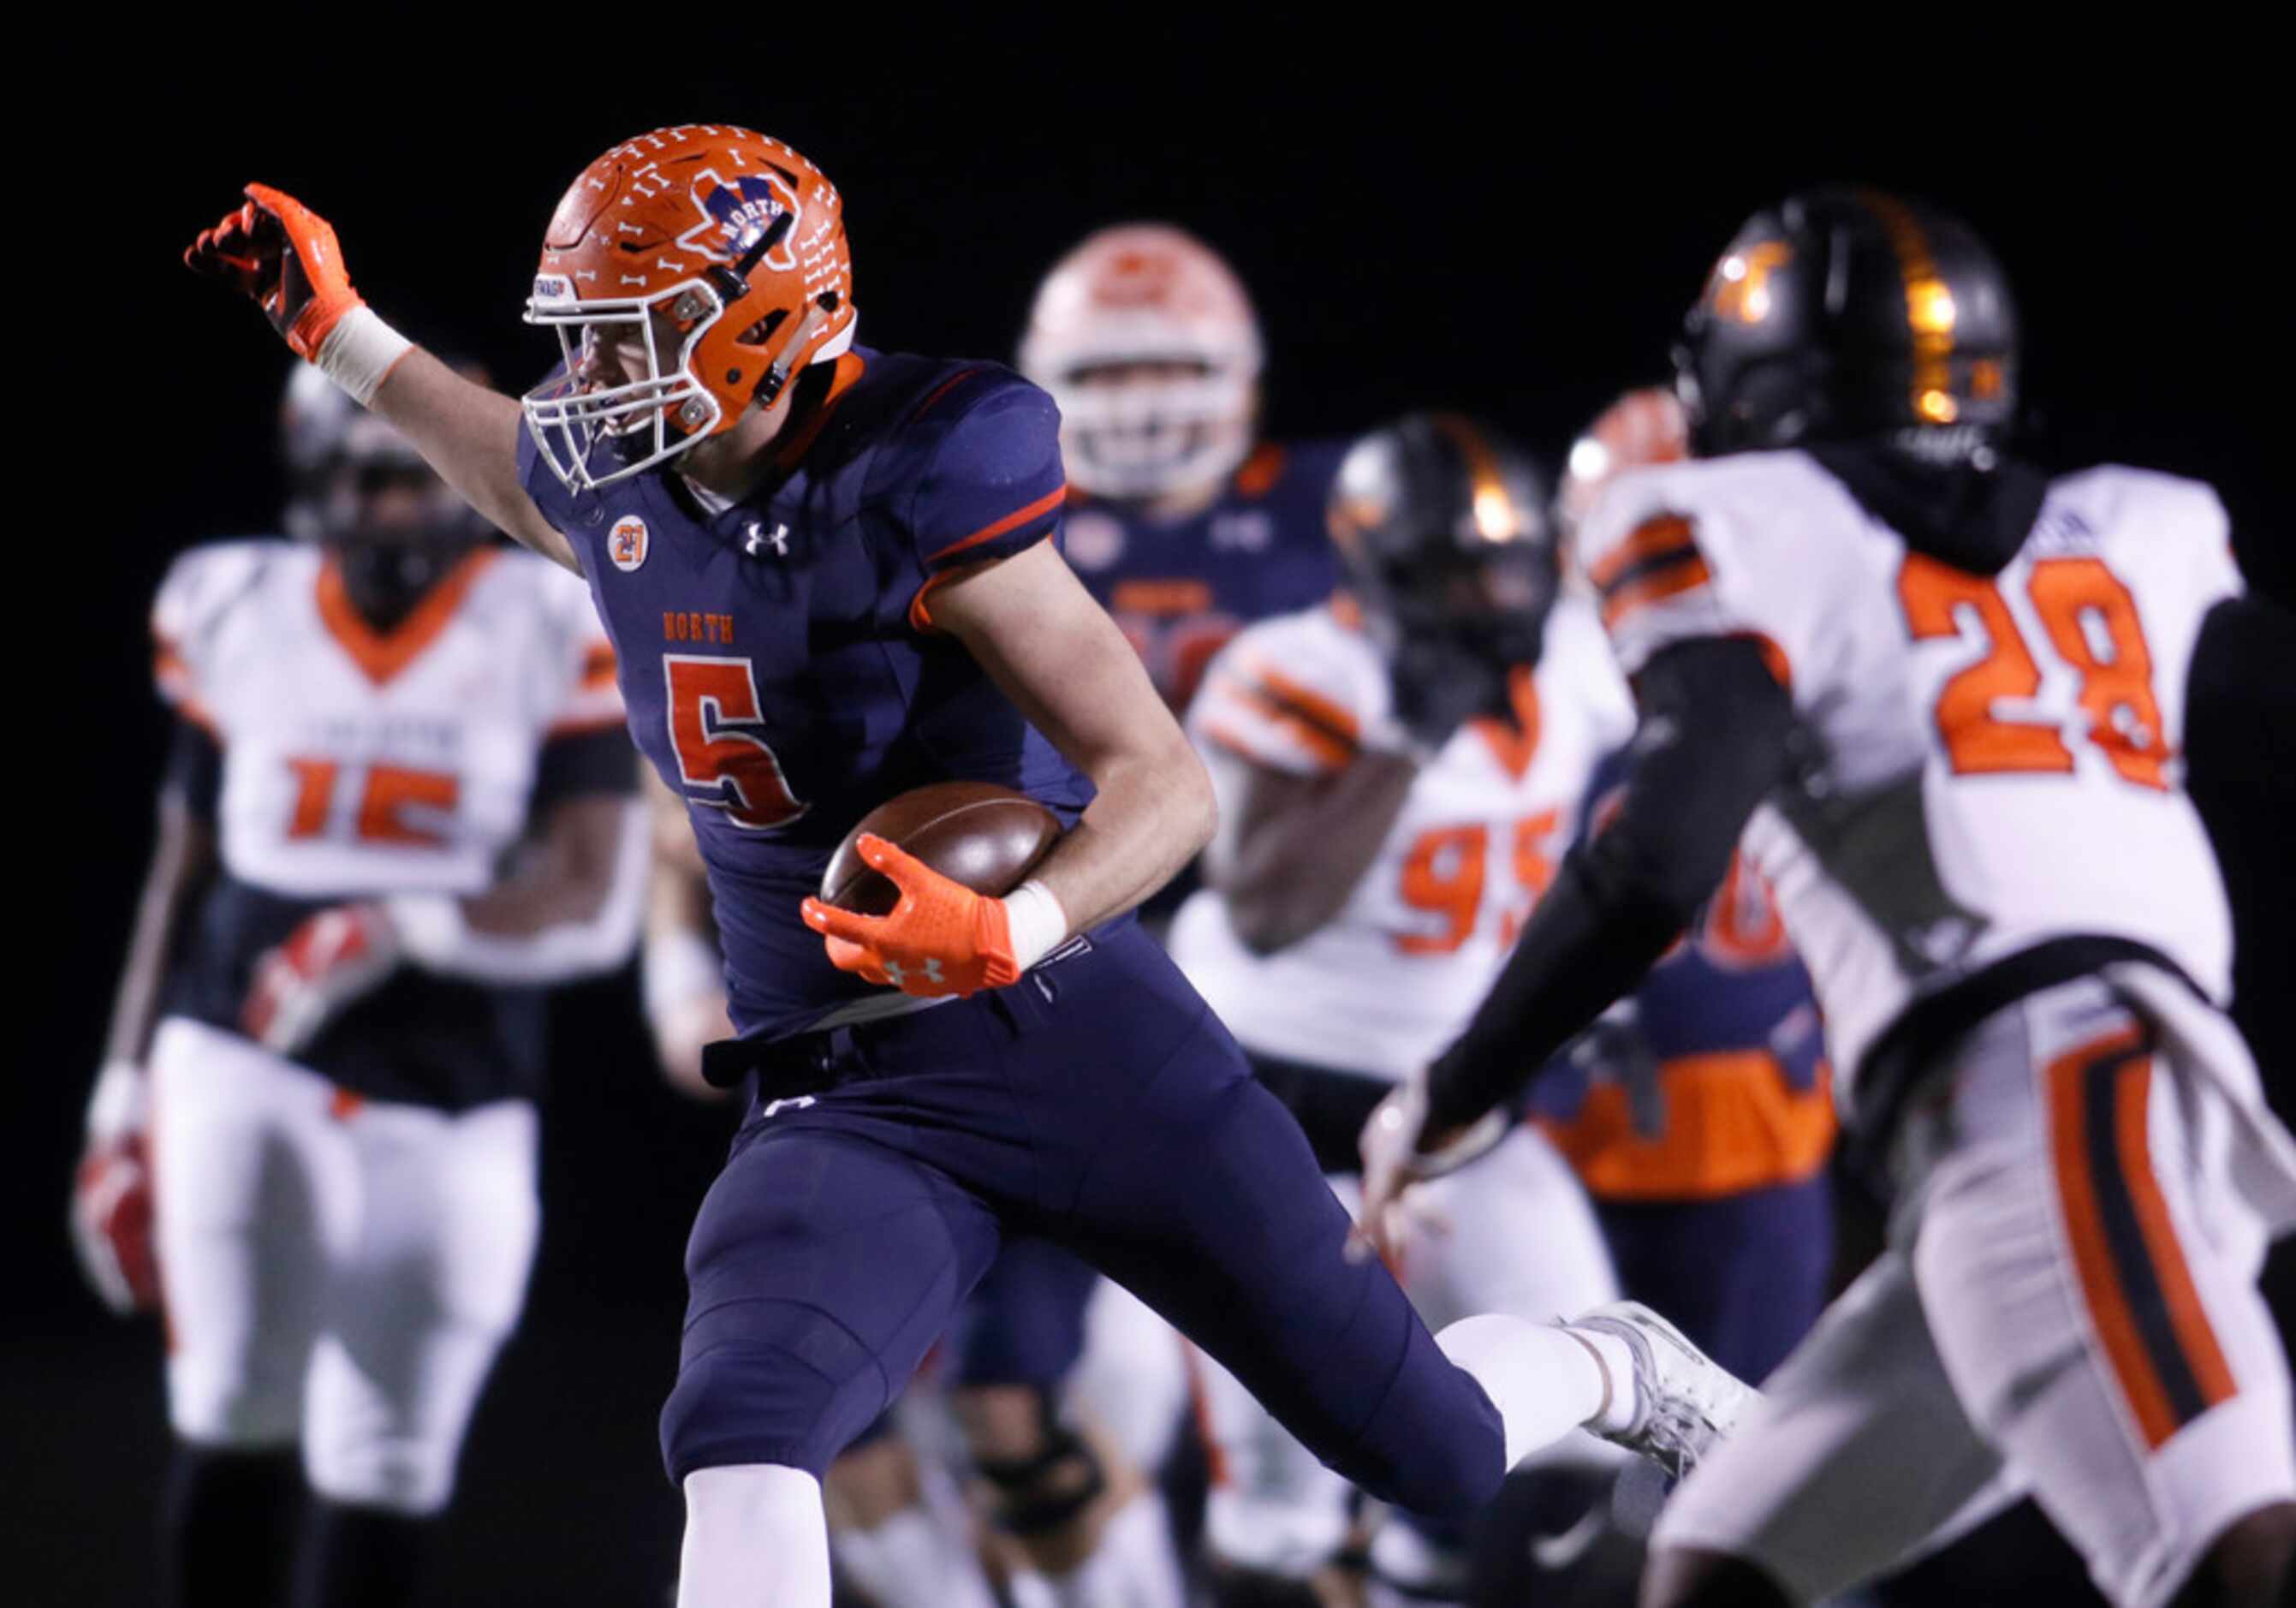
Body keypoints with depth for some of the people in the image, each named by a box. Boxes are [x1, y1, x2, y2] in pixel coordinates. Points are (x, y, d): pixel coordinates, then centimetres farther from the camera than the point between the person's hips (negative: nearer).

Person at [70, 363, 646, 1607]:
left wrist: (404, 934, -23)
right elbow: (182, 872, 14)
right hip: (241, 1067, 1)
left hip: (448, 1107, -1)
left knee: (385, 1465, 2)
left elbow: (595, 903, -9)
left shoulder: (551, 640, -2)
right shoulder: (236, 617, 6)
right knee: (234, 1424, -10)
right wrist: (124, 1098, 12)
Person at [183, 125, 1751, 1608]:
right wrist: (338, 331, 22)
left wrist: (1012, 928, -40)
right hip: (854, 1095, 4)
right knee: (742, 1443, -28)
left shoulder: (917, 488, -20)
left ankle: (1605, 1368, 43)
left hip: (1078, 1032, -4)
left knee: (1434, 1453, 6)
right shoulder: (623, 496, 1)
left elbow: (1167, 783, -22)